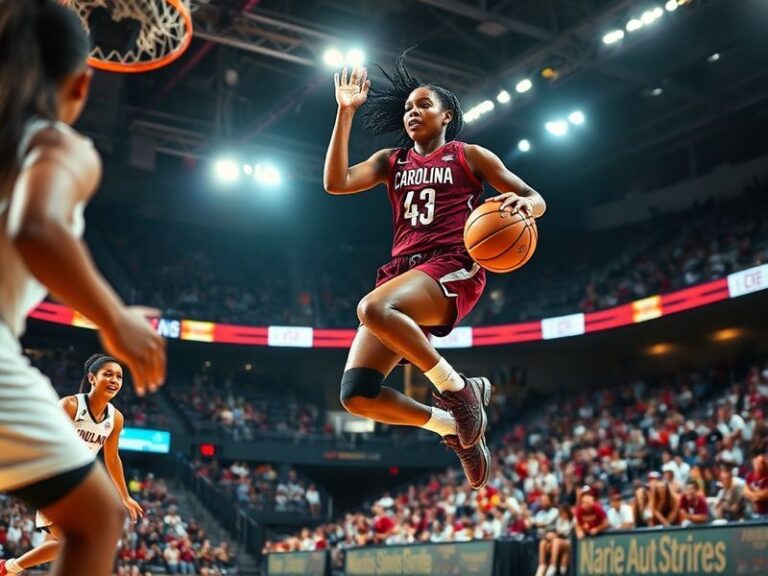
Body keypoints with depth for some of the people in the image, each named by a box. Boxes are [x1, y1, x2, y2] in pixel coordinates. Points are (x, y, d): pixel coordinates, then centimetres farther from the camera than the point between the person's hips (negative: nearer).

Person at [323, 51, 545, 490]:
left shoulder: (469, 156, 12)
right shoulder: (391, 161, 22)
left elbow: (537, 200, 10)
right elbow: (336, 182, 5)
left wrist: (524, 203, -16)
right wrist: (346, 112, 4)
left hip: (453, 269, -5)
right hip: (402, 273, 5)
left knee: (372, 308, -38)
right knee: (357, 395, -13)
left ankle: (458, 388, -16)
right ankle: (452, 425, 11)